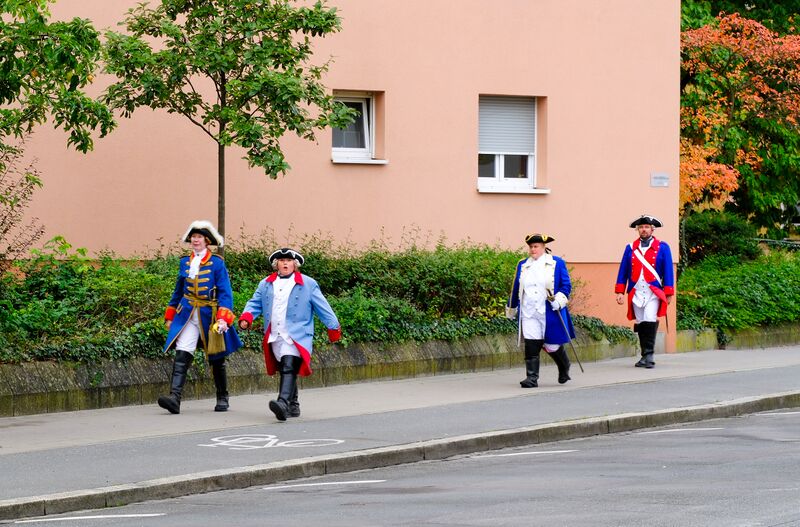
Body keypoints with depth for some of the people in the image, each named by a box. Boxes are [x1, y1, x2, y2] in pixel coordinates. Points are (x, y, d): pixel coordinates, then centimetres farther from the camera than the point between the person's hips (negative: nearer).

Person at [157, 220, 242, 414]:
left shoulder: (217, 263, -4)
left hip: (210, 316, -2)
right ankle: (174, 398, -27)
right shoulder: (185, 262, 8)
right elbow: (178, 291, 18)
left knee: (217, 360, 10)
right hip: (188, 316, 2)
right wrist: (170, 316, 18)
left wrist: (223, 318, -21)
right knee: (182, 355, -15)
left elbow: (225, 293, -9)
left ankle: (222, 399, 26)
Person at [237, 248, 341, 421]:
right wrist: (246, 317, -7)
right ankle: (293, 405, 27)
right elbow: (255, 303, 13)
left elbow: (322, 307, 7)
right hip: (274, 337, 5)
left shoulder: (308, 284, 6)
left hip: (295, 337, -5)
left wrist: (334, 327, 6)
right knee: (284, 370, 12)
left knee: (289, 368, -22)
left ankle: (284, 403, -37)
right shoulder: (266, 284, 16)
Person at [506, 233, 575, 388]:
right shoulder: (523, 265, 13)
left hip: (550, 313, -3)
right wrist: (511, 308, 25)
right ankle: (532, 377, -7)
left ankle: (564, 368, 32)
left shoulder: (557, 263, 2)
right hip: (529, 314, 3)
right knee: (531, 345, -8)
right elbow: (516, 288, 20)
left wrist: (560, 299, -17)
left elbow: (566, 285, -1)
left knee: (552, 345, 4)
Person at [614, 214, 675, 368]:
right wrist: (620, 292, 4)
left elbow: (668, 271, 3)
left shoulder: (662, 248, 5)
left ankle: (649, 355, -14)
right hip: (636, 292, 3)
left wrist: (669, 293, -2)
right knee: (640, 324, 5)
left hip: (653, 292, -3)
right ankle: (645, 356, 14)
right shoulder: (631, 248, 11)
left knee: (650, 321, -17)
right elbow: (623, 270, 11)